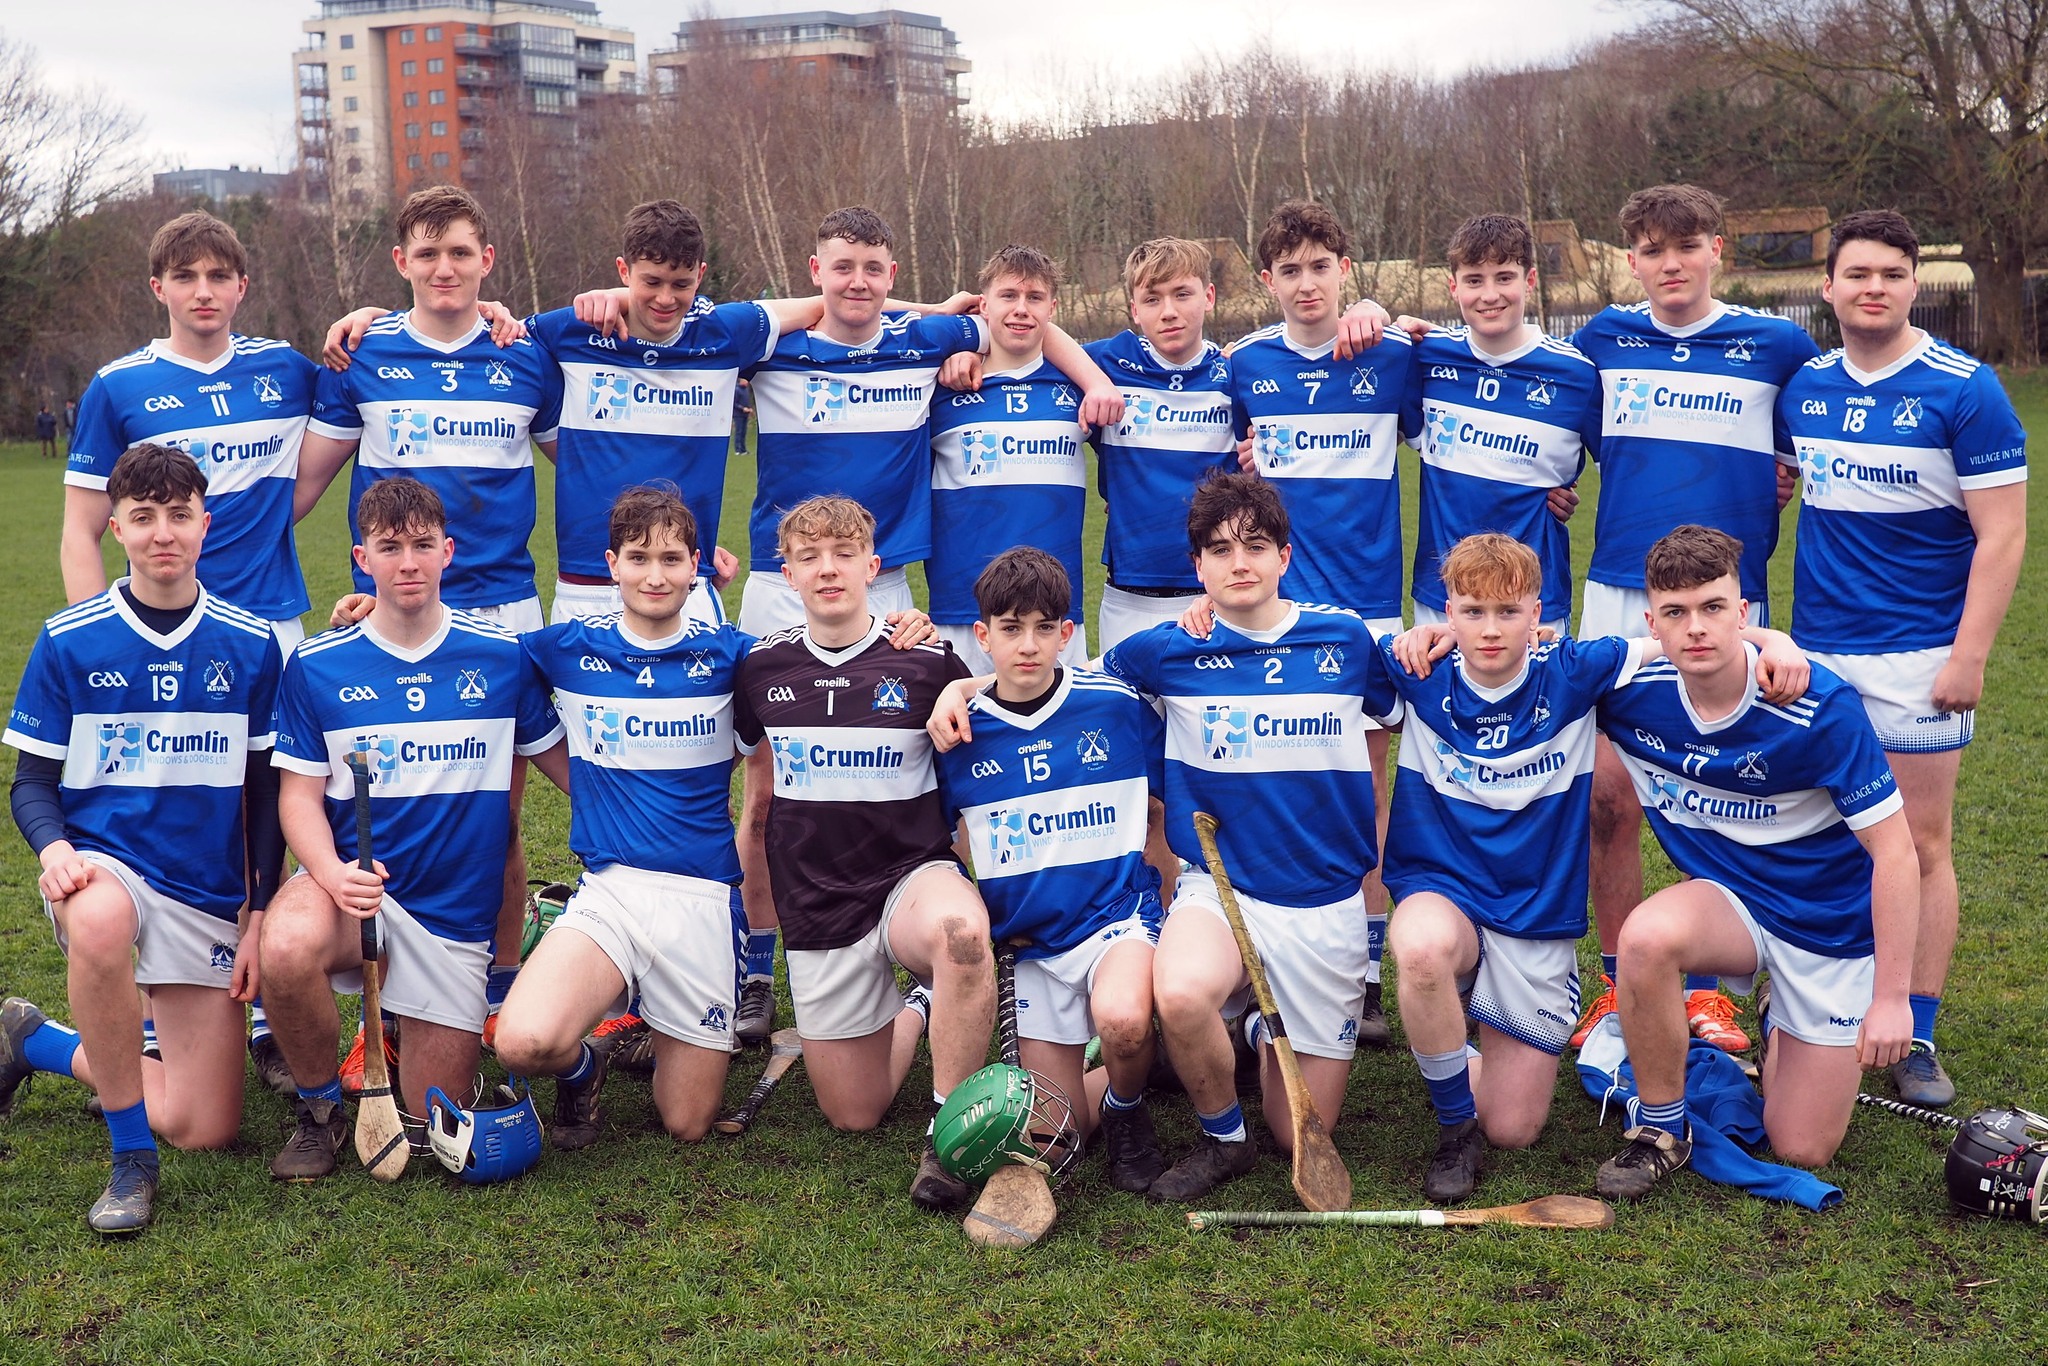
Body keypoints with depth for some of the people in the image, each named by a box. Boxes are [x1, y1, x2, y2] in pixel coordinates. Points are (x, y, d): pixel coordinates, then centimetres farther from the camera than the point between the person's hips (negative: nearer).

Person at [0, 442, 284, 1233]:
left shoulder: (251, 647, 1)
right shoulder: (68, 642, -3)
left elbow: (267, 793, 7)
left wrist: (260, 912, 0)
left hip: (211, 894, 3)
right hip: (102, 864, -2)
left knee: (206, 1131, 0)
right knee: (101, 923, -43)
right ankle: (131, 1161, -23)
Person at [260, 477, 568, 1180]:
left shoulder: (502, 655, -1)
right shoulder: (315, 666, -2)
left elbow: (562, 760, 8)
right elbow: (299, 792, -2)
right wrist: (331, 872, -21)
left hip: (457, 914, 1)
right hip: (351, 883, -1)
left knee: (433, 1122, 3)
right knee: (287, 947, -37)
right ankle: (319, 1108, -6)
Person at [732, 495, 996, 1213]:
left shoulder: (929, 662, -7)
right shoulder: (761, 665, 2)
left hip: (912, 876, -3)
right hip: (816, 903, 3)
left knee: (959, 930, -42)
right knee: (852, 1114, 6)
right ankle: (912, 1011, 38)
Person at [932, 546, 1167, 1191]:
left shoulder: (1118, 706, -6)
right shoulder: (960, 733, -2)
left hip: (1118, 913, -2)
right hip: (1029, 939, 3)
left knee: (1120, 1018, -36)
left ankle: (1127, 1109, -1)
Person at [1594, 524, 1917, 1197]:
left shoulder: (1821, 708, -26)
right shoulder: (1632, 689, -17)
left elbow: (1894, 851, -19)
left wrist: (1891, 996, -18)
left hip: (1833, 929, -2)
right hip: (1728, 901, 2)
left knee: (1802, 1150, 1)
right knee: (1649, 936, -35)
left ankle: (1783, 1026, 34)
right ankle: (1661, 1129, -11)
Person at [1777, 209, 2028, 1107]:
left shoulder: (1965, 390, -8)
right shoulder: (1801, 387, 5)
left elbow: (2002, 535, -10)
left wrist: (1968, 656, -15)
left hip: (1919, 654, -4)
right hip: (1816, 650, 4)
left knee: (1921, 843, 2)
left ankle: (1917, 1036, 11)